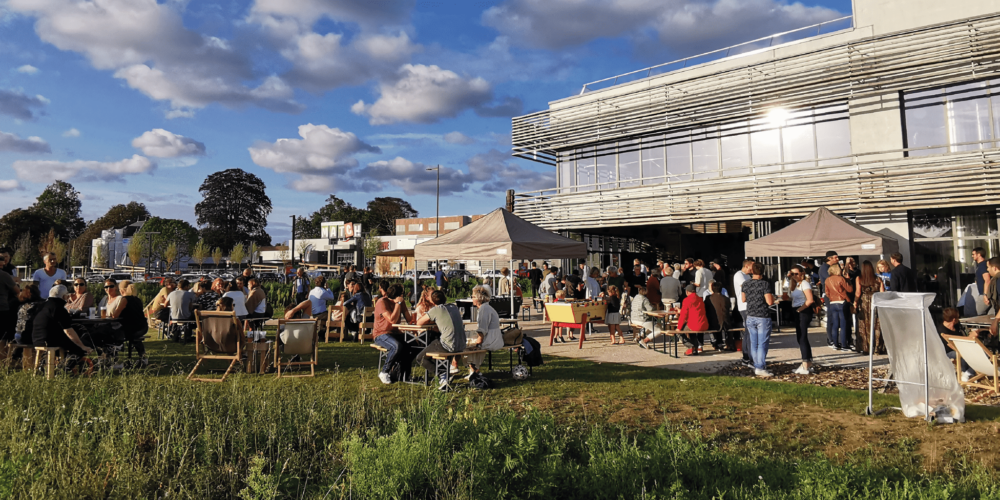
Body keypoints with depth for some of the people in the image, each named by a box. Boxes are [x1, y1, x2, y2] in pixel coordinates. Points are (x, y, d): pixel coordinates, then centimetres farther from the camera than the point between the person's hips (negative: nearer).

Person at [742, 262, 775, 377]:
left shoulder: (745, 284, 3)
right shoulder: (765, 284, -13)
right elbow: (770, 302, -17)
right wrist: (772, 296, 3)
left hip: (750, 317, 5)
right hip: (763, 317, -5)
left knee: (753, 343, 12)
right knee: (763, 343, -1)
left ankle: (756, 366, 18)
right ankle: (760, 368, -2)